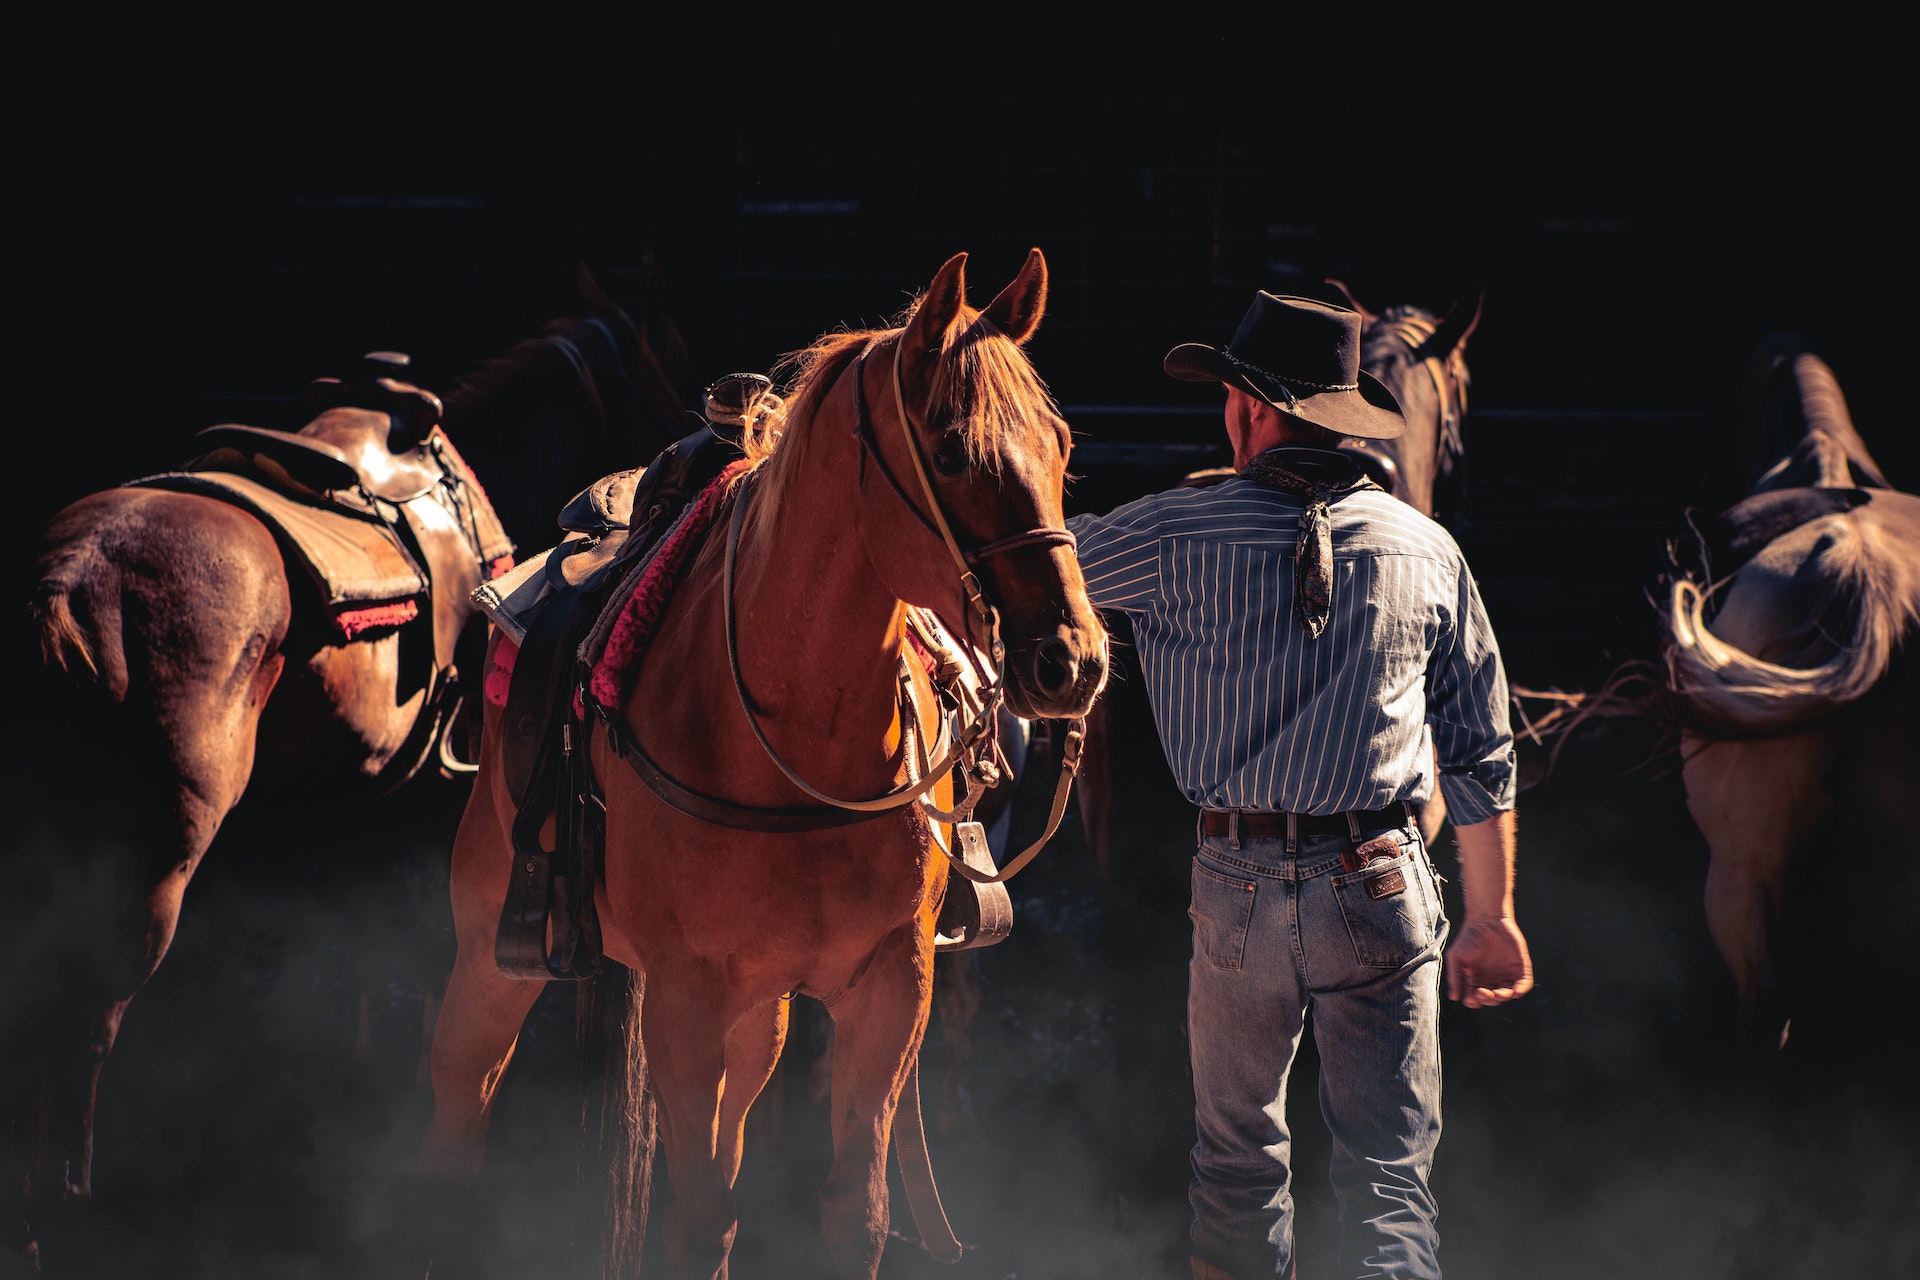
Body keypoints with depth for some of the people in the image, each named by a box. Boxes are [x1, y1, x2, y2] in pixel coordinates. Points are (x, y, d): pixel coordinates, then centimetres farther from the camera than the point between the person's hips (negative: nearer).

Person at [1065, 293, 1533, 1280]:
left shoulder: (1181, 535, -5)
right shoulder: (1430, 552, 4)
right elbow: (1480, 754, 9)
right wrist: (1491, 920, 16)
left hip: (1239, 883, -1)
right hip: (1382, 886, 1)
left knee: (1237, 1150, 17)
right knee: (1388, 1170, 1)